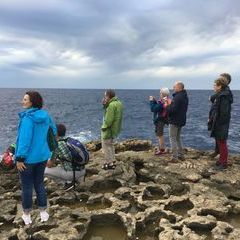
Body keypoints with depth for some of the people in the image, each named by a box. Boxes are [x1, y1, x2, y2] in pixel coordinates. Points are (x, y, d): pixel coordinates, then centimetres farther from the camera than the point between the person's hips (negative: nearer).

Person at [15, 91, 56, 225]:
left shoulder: (27, 118, -20)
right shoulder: (46, 115, 1)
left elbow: (24, 139, -23)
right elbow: (53, 130, 14)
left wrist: (20, 158, -17)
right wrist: (48, 149, 24)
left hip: (28, 157, -6)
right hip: (42, 156, 6)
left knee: (27, 187, 10)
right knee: (39, 184, 18)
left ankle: (27, 215, 24)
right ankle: (43, 212, 27)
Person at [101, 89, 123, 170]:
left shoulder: (111, 105, -23)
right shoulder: (118, 103, 9)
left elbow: (109, 120, -26)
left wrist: (104, 127, -13)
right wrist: (105, 105, 1)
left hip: (109, 129, -10)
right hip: (115, 128, 10)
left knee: (106, 146, 2)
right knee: (110, 145, 23)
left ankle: (110, 163, 8)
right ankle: (112, 161, 32)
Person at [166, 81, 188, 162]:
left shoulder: (177, 97, -21)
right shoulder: (185, 97, 12)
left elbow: (173, 109, -28)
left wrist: (168, 105, -10)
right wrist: (171, 103, 8)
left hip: (174, 121, -10)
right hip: (181, 120, 10)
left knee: (173, 138, -2)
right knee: (178, 138, 20)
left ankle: (175, 157, 0)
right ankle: (181, 155, 24)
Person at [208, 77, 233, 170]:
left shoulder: (224, 97, -20)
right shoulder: (220, 95, 11)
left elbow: (224, 113, -23)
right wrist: (211, 119, 8)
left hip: (221, 125, -10)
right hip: (218, 124, 10)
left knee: (222, 143, 1)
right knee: (220, 143, 18)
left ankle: (224, 163, 13)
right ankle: (221, 160, 30)